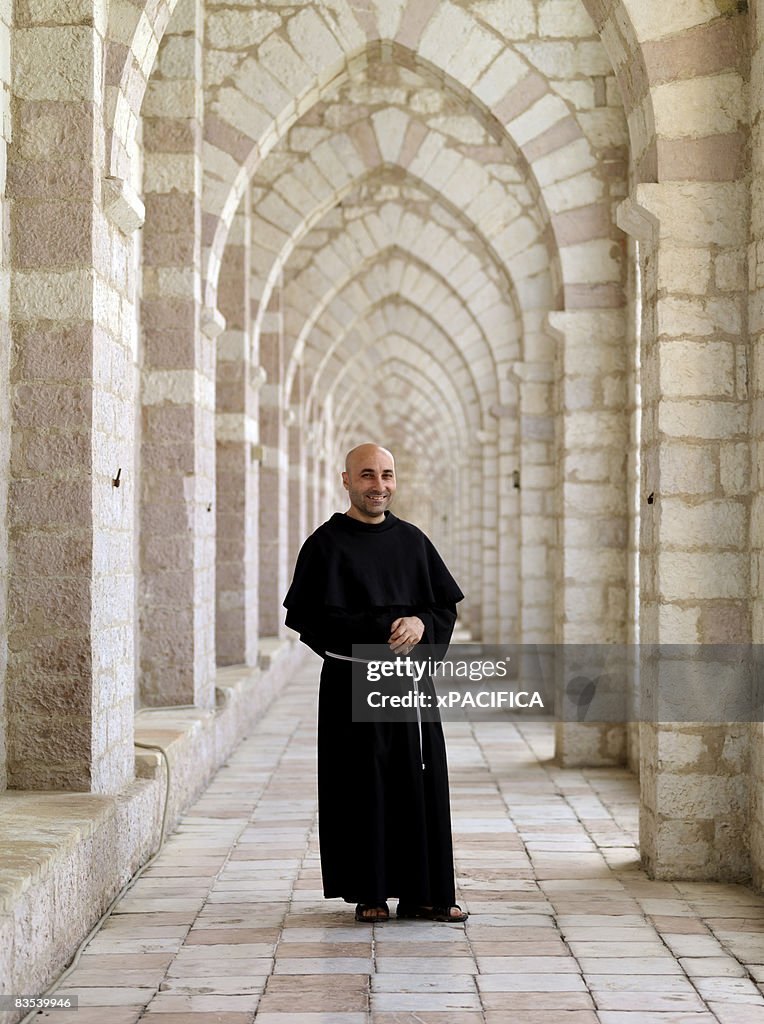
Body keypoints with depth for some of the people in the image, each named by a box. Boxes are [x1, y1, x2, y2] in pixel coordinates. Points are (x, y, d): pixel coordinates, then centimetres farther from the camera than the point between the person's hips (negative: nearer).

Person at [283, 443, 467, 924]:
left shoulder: (413, 540, 11)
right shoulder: (327, 545, -3)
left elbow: (447, 605, 12)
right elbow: (310, 616, -12)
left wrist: (420, 624, -11)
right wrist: (384, 629, -18)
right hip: (353, 683, -4)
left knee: (422, 786, 4)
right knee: (364, 788, -1)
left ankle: (423, 892, 14)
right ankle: (369, 893, 11)